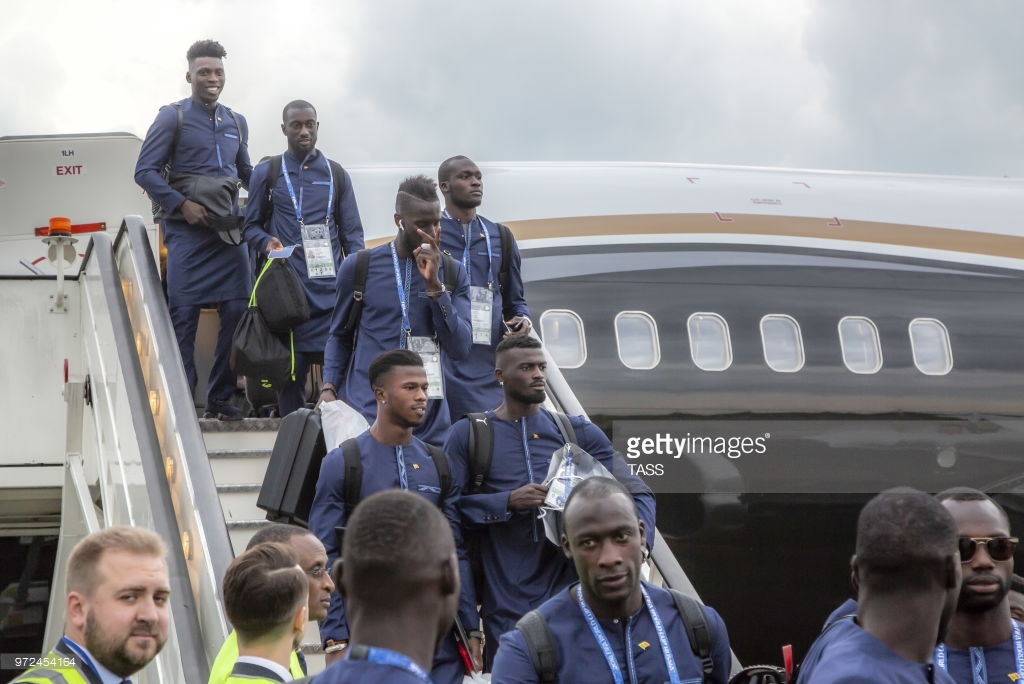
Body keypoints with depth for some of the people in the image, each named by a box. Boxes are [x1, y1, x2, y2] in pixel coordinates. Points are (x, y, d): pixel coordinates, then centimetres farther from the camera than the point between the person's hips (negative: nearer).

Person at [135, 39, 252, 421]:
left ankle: (221, 398, 9)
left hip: (230, 230, 5)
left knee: (237, 312, 0)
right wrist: (181, 204, -14)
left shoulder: (236, 123, 16)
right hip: (188, 231, -5)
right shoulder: (173, 117, 1)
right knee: (183, 316, -5)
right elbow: (145, 171, -3)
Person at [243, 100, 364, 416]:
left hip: (330, 287, 1)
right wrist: (267, 242, -11)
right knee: (290, 369, 0)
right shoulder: (266, 173, 9)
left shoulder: (336, 175, 13)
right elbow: (251, 225, 12)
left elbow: (351, 233, 12)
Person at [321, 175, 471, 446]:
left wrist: (434, 285, -10)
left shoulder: (452, 273, 6)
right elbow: (340, 335, 15)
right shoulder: (359, 267, 4)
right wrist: (329, 388, 0)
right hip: (366, 410, -1)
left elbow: (459, 349, -3)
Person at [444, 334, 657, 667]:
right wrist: (508, 502, -15)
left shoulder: (578, 433, 10)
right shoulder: (468, 434, 4)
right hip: (506, 602, -2)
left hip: (570, 592, 2)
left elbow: (637, 493, 4)